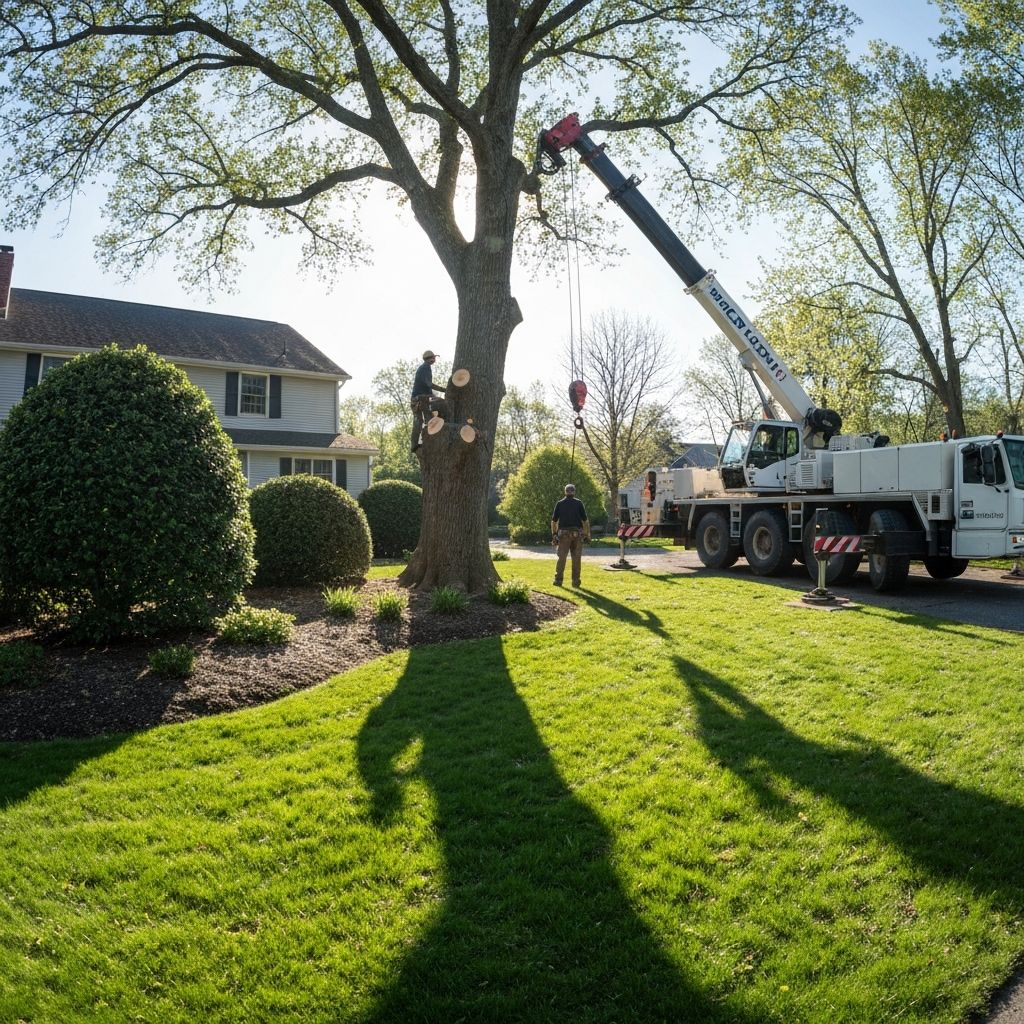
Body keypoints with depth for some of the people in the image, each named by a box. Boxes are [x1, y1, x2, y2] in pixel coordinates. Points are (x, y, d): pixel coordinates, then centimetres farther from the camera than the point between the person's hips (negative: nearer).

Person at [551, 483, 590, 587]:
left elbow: (554, 521, 3)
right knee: (576, 558, 5)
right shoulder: (579, 503, 1)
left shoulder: (559, 504, 3)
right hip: (577, 534, 0)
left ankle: (558, 579, 0)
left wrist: (554, 534, 10)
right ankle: (575, 581, 6)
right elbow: (585, 520, -2)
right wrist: (587, 534, 4)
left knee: (562, 557, 5)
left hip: (564, 534, 0)